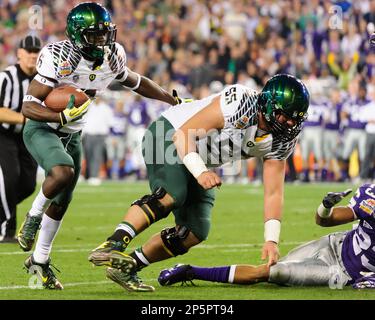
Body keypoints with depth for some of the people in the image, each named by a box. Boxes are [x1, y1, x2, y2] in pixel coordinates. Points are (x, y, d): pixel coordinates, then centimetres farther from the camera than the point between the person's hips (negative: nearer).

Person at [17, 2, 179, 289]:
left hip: (72, 135, 6)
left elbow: (137, 83, 15)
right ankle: (33, 217, -5)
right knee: (63, 172, -34)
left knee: (61, 202, 10)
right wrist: (63, 117, -44)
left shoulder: (112, 58, -8)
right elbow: (28, 107, -28)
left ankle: (39, 260, 28)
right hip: (42, 129, -6)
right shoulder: (59, 59, -28)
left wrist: (176, 101, 16)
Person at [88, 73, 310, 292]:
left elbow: (273, 193, -8)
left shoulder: (282, 141, -11)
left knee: (195, 232, -4)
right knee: (171, 195, -35)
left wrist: (271, 240, -20)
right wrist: (200, 172, -42)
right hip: (169, 136, -8)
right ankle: (114, 244, -39)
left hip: (202, 165, 8)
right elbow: (183, 135, -27)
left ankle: (128, 267, 5)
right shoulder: (239, 103, -31)